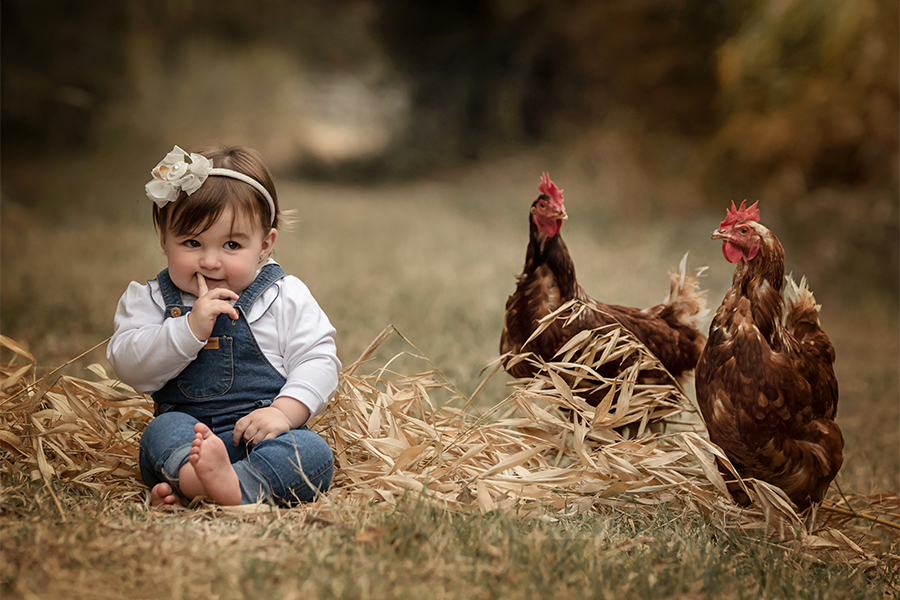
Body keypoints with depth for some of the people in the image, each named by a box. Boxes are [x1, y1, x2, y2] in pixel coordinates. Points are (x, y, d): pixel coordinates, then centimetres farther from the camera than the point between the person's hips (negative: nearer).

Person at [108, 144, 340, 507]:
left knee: (314, 454, -29)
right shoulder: (150, 300, 8)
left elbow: (318, 361, -1)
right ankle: (191, 473, -60)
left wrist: (284, 411, -19)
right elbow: (130, 367, -5)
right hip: (185, 431, 1)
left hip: (265, 436, 0)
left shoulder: (286, 297, 5)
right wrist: (191, 327, -18)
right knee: (164, 430, -31)